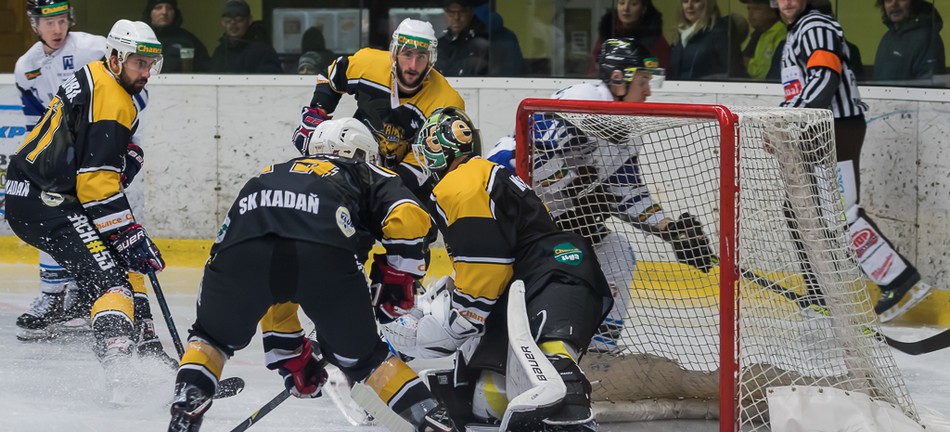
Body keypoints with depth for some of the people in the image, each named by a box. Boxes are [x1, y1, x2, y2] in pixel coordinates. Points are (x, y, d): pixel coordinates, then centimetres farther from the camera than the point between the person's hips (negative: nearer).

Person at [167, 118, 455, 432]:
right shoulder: (367, 175, 35)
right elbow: (409, 217, 10)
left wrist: (291, 358, 51)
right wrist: (397, 284, 20)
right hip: (324, 251, -2)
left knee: (213, 335, 31)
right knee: (358, 355, 21)